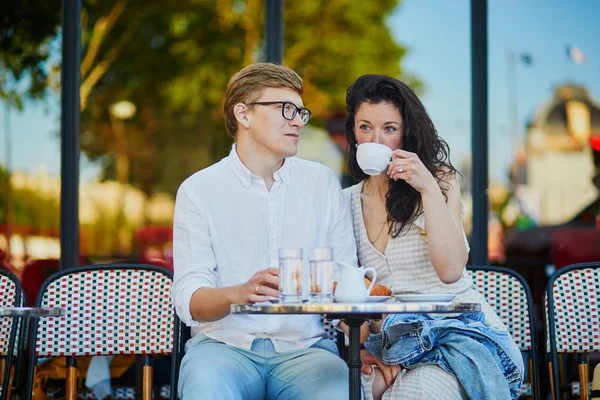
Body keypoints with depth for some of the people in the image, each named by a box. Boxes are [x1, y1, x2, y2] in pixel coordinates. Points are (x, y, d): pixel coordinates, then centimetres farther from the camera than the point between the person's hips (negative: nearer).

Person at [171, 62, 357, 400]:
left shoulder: (323, 182, 12)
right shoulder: (199, 190, 3)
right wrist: (241, 293, -28)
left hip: (304, 346, 2)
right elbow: (189, 301, -6)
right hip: (224, 344, -2)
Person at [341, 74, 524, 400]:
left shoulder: (441, 180, 4)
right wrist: (360, 345, -10)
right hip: (390, 339, 2)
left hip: (454, 328, -2)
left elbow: (450, 271, -12)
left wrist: (429, 188, -15)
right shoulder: (346, 202, 13)